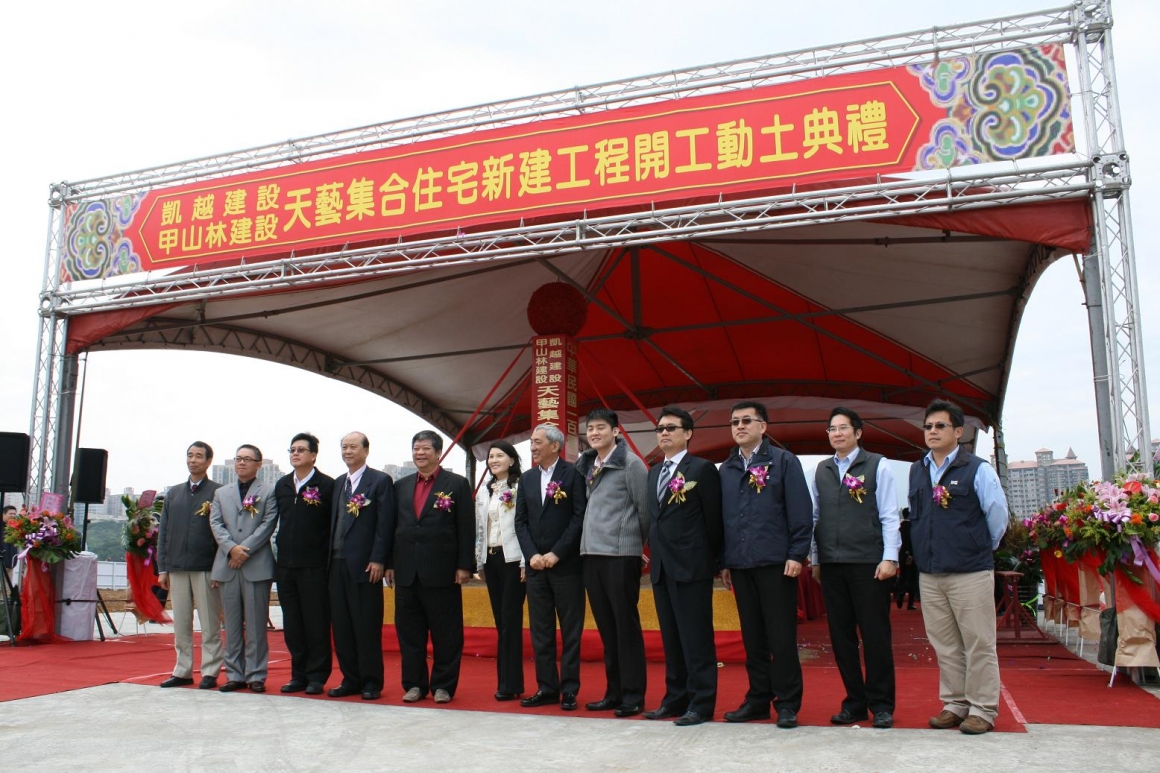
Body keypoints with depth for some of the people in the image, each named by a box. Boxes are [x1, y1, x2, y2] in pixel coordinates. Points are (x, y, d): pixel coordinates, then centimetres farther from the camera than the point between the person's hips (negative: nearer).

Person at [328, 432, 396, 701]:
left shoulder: (380, 481, -3)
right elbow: (333, 522, 17)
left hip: (365, 565, -6)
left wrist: (378, 560, -15)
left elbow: (385, 524, -9)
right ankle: (350, 679, 19)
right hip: (337, 564, 7)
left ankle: (372, 682, 8)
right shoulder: (338, 483, 17)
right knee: (341, 626, 9)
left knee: (367, 627, -1)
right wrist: (330, 558, 9)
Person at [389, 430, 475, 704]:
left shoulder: (457, 484, 0)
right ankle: (414, 684, 20)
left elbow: (466, 528, -3)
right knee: (409, 632, 9)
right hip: (406, 572, 4)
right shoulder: (401, 486, 14)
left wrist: (464, 566, -9)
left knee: (446, 634, 3)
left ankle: (443, 685, 13)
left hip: (441, 571, -4)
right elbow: (393, 526, 15)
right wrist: (391, 563, 9)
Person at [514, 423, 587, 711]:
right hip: (536, 565, 5)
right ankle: (546, 687, 17)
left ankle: (569, 690, 10)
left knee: (571, 630, 3)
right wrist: (532, 555, -5)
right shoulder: (527, 478, 11)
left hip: (566, 565, -5)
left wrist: (556, 553, -14)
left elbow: (579, 517, -10)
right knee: (540, 631, 8)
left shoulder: (572, 475, -4)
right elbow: (520, 521, 9)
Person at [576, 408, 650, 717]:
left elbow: (644, 507, -4)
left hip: (621, 554, -7)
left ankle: (633, 695, 8)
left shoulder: (630, 464, -6)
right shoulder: (586, 466, 13)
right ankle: (614, 692, 20)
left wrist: (643, 542, 5)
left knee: (626, 625, 0)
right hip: (591, 553, 7)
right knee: (606, 626, 12)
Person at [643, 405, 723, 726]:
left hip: (691, 566, -7)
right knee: (670, 638, 13)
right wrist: (655, 549, 10)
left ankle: (701, 704, 5)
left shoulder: (702, 469, -5)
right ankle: (675, 699, 21)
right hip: (661, 567, 7)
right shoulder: (653, 472, 16)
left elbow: (713, 519, -5)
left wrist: (712, 560, -2)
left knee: (696, 638, -2)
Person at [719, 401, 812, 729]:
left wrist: (796, 554, -12)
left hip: (776, 563, -5)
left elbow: (800, 511, -5)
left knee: (781, 637, 0)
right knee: (752, 637, 11)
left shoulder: (783, 461, 0)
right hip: (740, 565, 5)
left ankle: (787, 703, 10)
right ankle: (758, 699, 20)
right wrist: (724, 561, 12)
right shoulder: (727, 469, 14)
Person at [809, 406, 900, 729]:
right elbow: (814, 517, 12)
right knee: (841, 636, 8)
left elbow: (889, 516, -2)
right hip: (831, 564, 4)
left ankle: (881, 704, 14)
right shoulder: (821, 471, 11)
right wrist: (815, 559, 10)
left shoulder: (878, 465, 1)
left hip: (868, 563, -4)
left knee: (875, 635, 1)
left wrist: (890, 558, -9)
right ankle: (855, 702, 19)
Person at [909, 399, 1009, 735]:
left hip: (970, 572, -5)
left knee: (978, 644, 1)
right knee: (944, 645, 10)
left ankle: (982, 710, 10)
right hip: (929, 574, 5)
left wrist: (983, 548, 8)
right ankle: (954, 704, 20)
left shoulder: (977, 469, -4)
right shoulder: (916, 471, 11)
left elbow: (998, 515, 0)